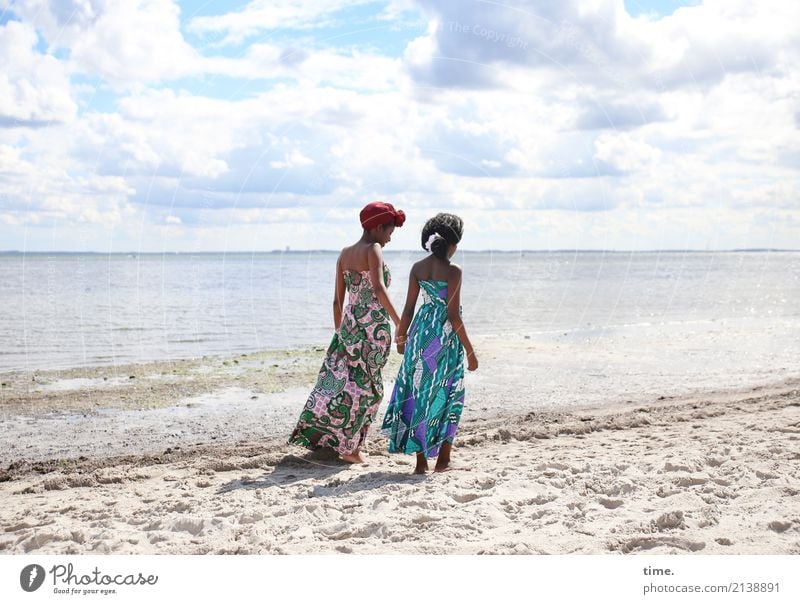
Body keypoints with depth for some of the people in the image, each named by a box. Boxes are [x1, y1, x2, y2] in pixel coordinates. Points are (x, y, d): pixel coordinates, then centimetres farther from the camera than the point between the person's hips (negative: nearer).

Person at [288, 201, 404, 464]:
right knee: (365, 386, 1)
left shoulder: (345, 254, 12)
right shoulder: (372, 250, -9)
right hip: (373, 327, -7)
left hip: (349, 325, 7)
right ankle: (349, 447, 6)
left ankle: (317, 434, 13)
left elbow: (337, 300, 14)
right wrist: (400, 323, -26)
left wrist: (339, 331, 23)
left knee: (337, 377, 13)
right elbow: (379, 288, -23)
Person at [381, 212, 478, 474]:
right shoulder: (453, 271, -12)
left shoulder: (418, 268, 3)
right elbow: (453, 315, -13)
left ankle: (421, 461, 13)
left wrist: (401, 336, 20)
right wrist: (470, 351, -7)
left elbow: (409, 308, 5)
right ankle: (443, 460, 11)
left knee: (419, 394, 10)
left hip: (421, 333, 5)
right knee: (446, 396, 8)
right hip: (445, 337, -5)